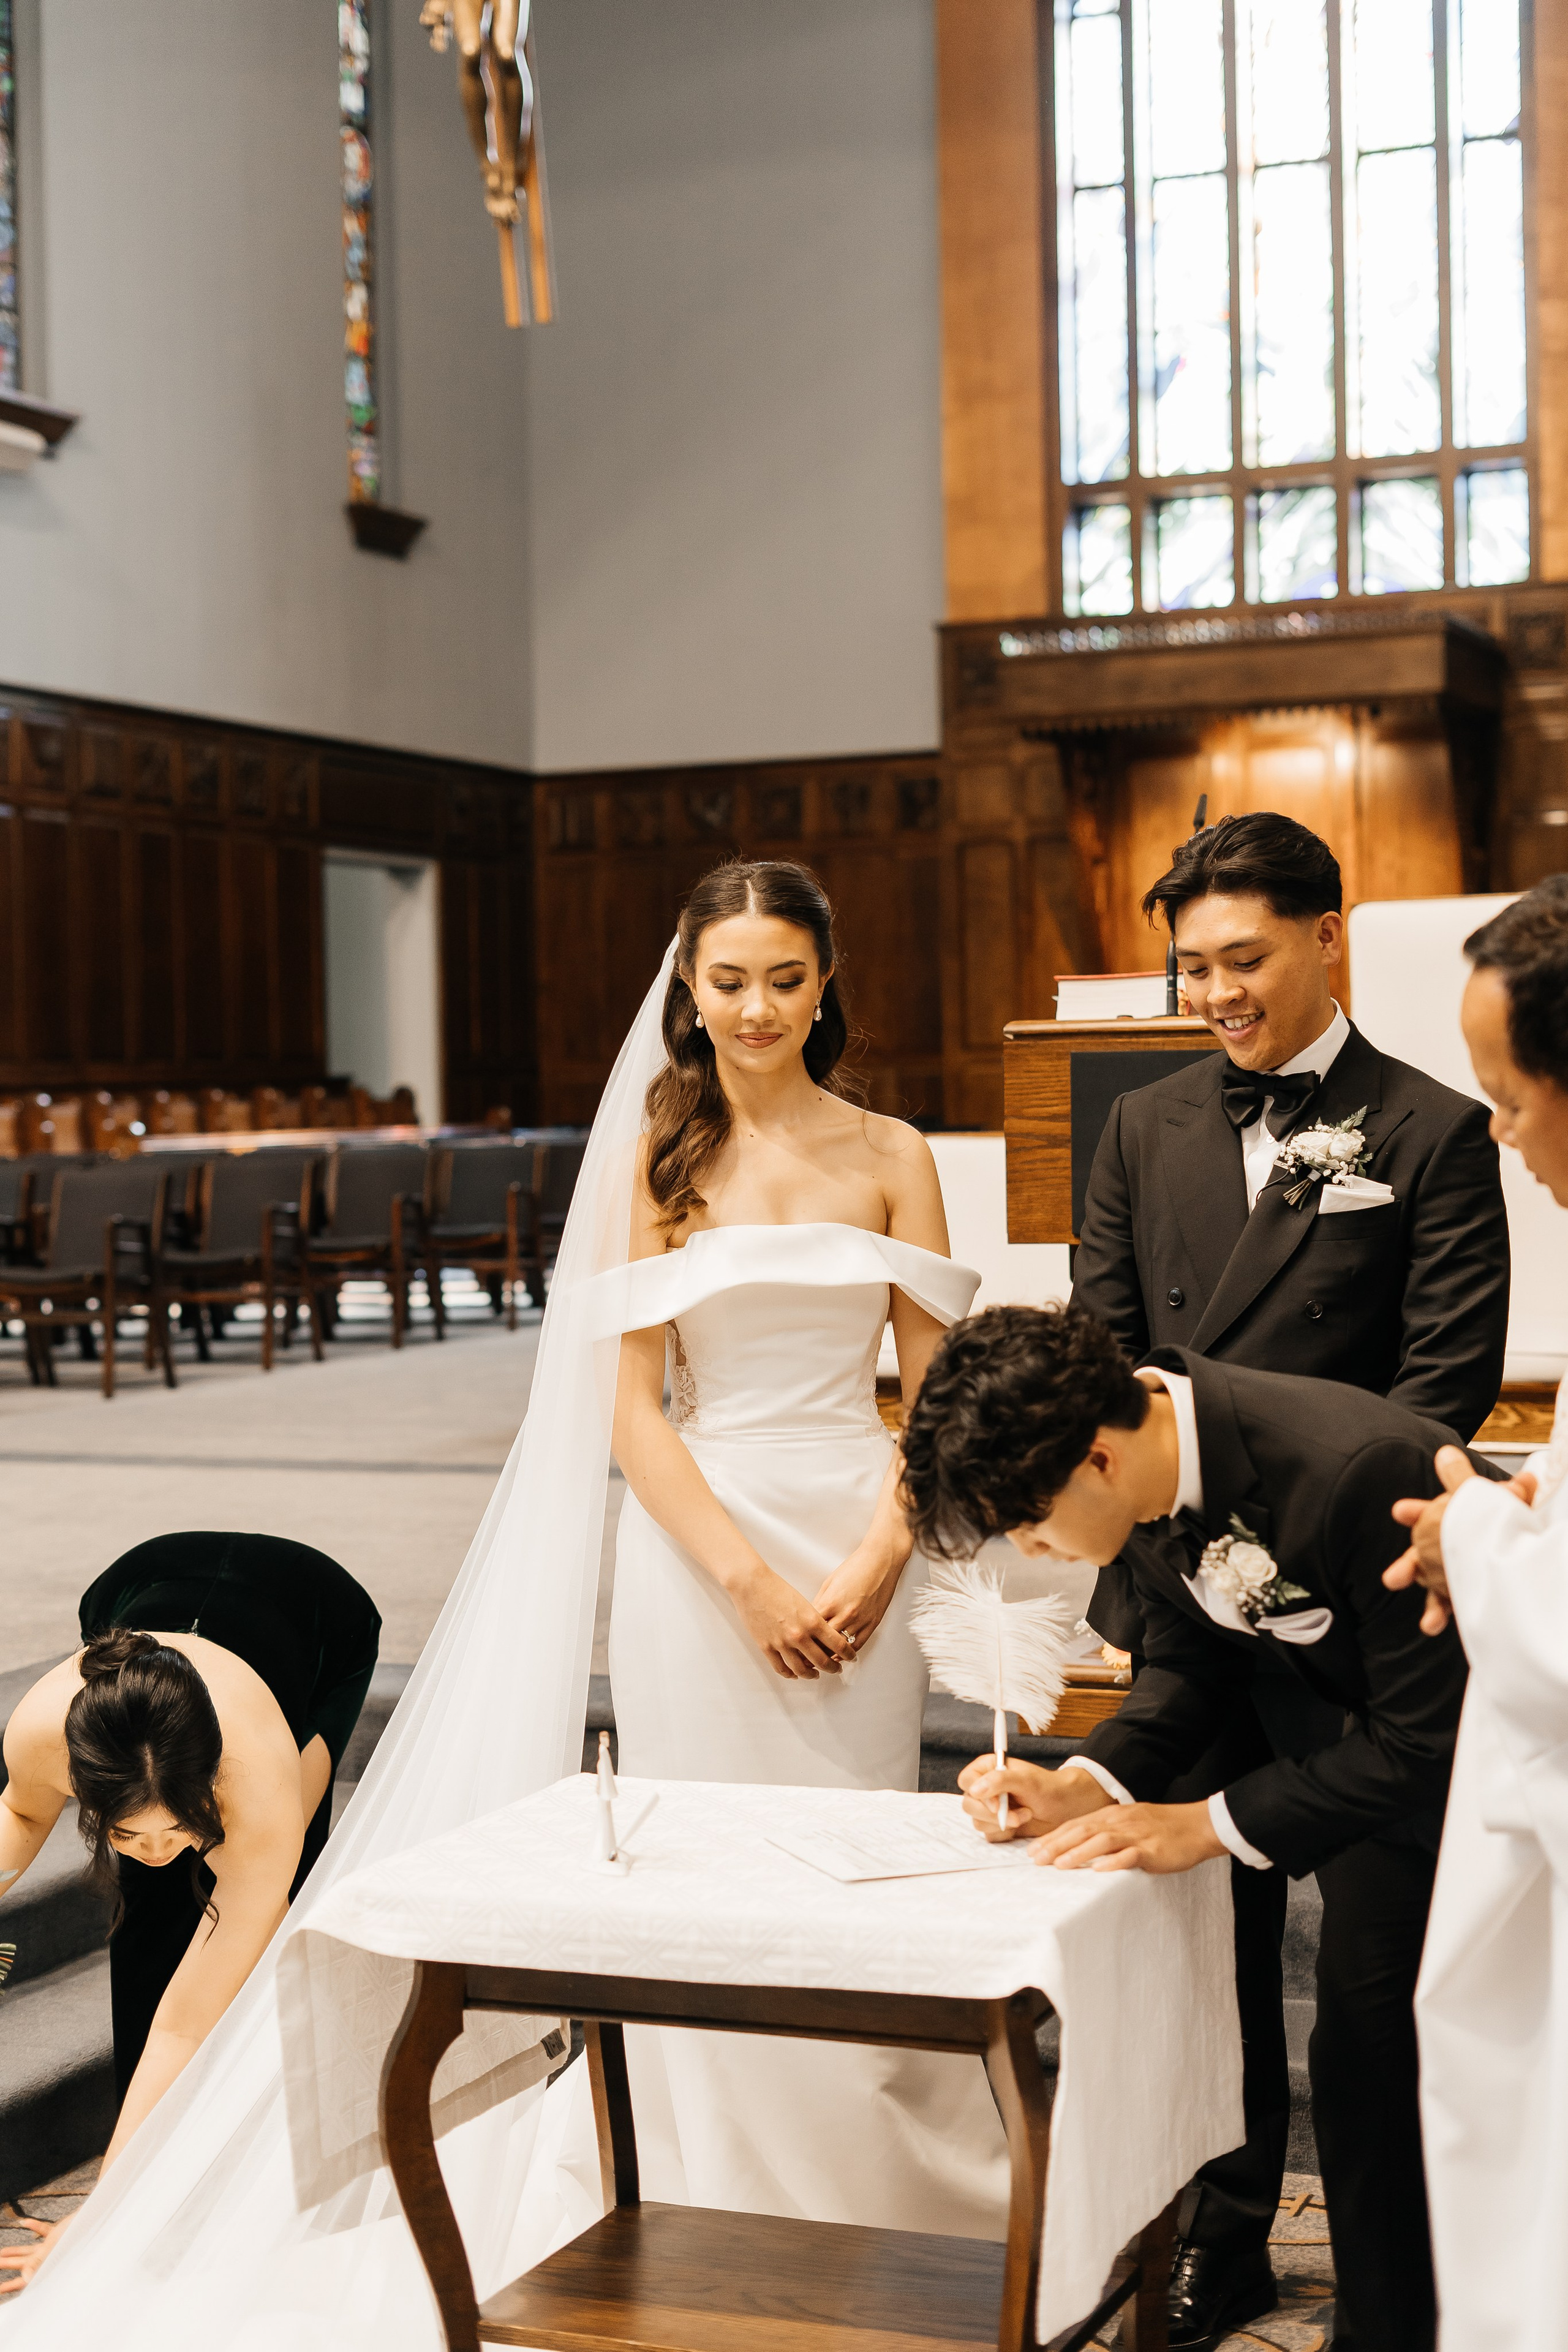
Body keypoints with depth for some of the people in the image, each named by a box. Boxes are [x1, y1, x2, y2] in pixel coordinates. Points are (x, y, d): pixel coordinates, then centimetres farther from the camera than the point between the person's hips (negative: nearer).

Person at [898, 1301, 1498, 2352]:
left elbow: (1429, 1737, -32)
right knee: (1363, 2065, 11)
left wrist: (1209, 1826, -30)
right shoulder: (1146, 1460, -14)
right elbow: (1193, 1662, 0)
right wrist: (1084, 1786, -17)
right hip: (1391, 1733, 7)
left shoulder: (1355, 1473, -39)